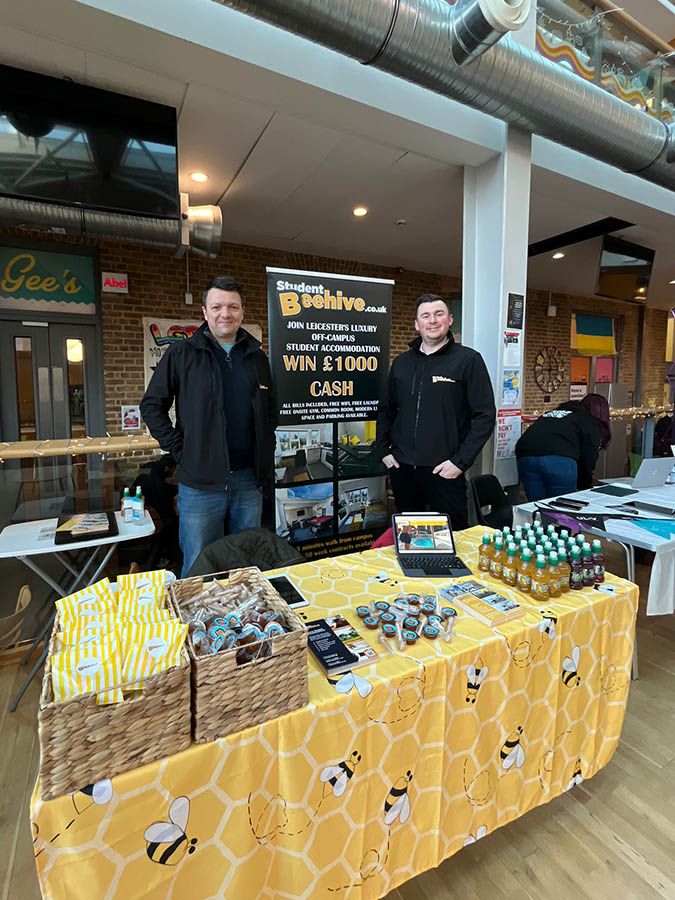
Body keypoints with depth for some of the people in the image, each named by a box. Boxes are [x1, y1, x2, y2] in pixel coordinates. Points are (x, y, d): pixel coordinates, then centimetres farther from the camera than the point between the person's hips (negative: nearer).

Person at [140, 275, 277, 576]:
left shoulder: (256, 357, 9)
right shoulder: (181, 354, -2)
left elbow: (271, 409, 19)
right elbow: (151, 405, 1)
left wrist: (265, 454, 9)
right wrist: (178, 449, -7)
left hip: (249, 479, 4)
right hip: (200, 482, -3)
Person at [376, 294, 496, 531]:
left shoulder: (468, 360, -4)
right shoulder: (401, 362, 10)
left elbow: (484, 416, -8)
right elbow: (385, 410, 16)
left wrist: (461, 461, -13)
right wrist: (384, 450, 6)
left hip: (443, 471, -4)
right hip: (401, 468, 5)